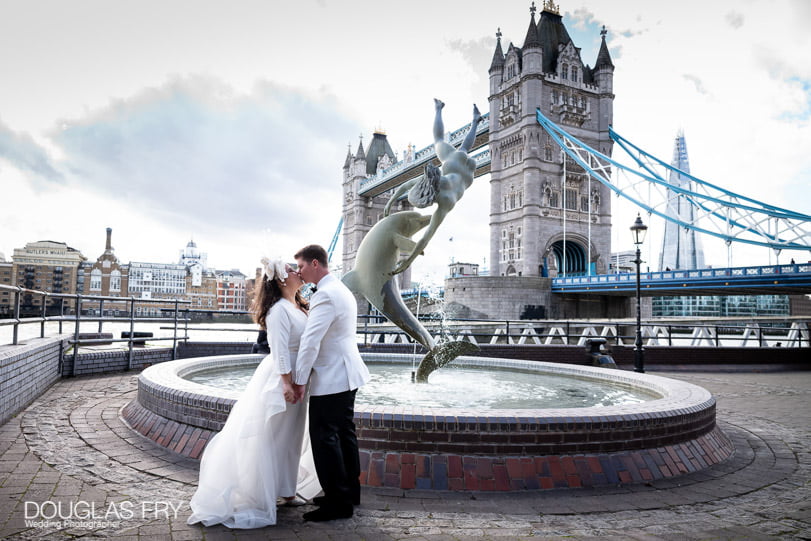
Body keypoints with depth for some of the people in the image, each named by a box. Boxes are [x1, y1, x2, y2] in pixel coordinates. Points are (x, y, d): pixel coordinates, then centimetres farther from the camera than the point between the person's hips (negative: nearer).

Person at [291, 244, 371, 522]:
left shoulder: (325, 295, -19)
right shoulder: (342, 289, 13)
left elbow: (310, 342, -22)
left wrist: (299, 380, -17)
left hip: (330, 379, -10)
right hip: (347, 373, 10)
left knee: (324, 437, -3)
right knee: (344, 432, 17)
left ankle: (338, 502, 6)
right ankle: (350, 491, 29)